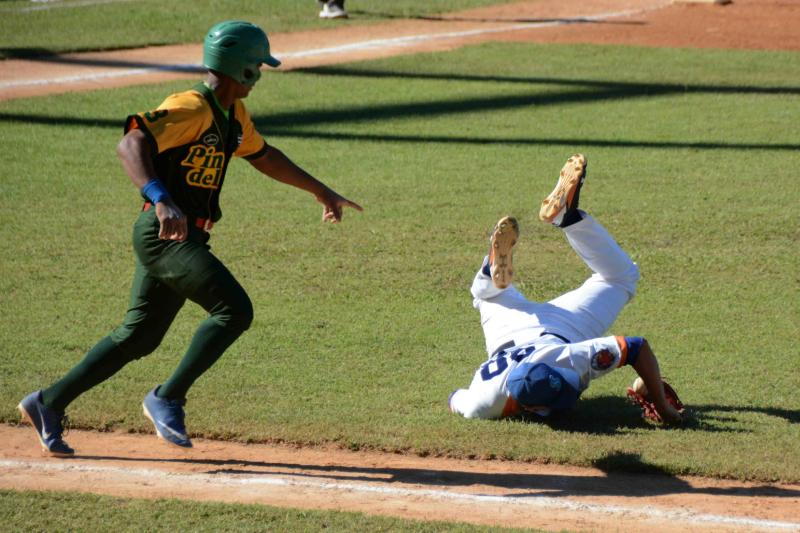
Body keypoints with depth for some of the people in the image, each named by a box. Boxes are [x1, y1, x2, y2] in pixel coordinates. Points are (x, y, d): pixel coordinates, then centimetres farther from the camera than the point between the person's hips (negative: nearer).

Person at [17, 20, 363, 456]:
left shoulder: (232, 114, 14)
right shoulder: (189, 109, -17)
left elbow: (263, 156, 31)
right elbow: (130, 145, -30)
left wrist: (321, 191, 35)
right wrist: (162, 200, -45)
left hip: (186, 238, 10)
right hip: (163, 234, -10)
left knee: (139, 337, 13)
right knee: (234, 310, -18)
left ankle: (49, 404, 19)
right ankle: (167, 399, -10)